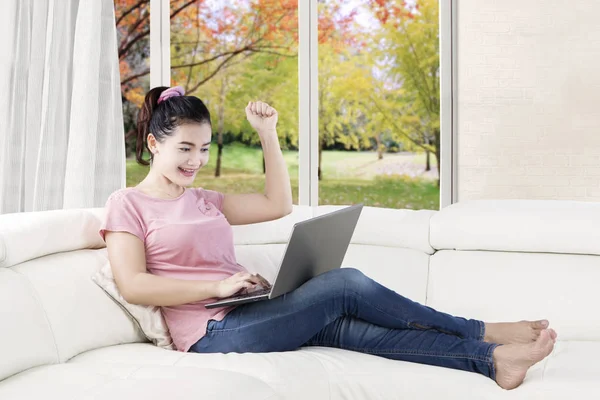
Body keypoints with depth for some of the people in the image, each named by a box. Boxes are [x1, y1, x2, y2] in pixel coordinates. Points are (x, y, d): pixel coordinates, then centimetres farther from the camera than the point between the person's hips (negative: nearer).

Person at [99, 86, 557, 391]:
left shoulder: (205, 201, 21)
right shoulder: (127, 205, 1)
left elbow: (278, 204, 21)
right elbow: (133, 286, -11)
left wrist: (268, 135, 14)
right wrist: (218, 286, -17)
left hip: (248, 314, 7)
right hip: (214, 332, -7)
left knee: (347, 327, -17)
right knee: (343, 284, -18)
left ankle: (493, 360, -22)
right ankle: (483, 333, -8)